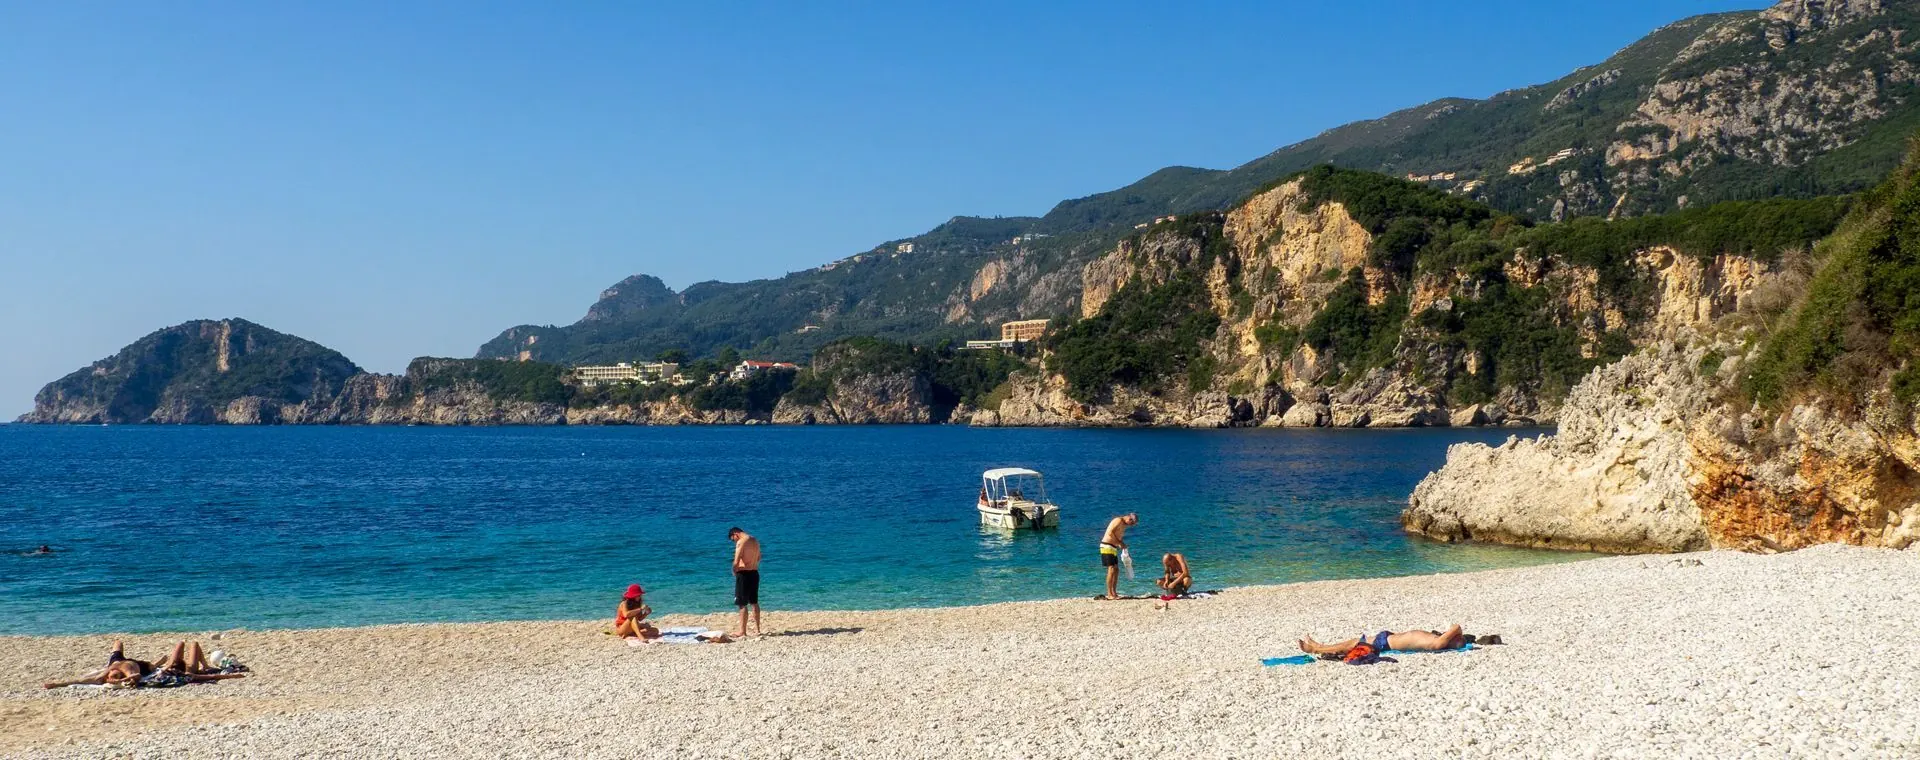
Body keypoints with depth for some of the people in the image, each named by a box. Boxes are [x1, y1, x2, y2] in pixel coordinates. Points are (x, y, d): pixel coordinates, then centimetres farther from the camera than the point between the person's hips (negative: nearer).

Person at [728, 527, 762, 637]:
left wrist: (734, 571, -4)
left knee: (742, 604, -3)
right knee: (754, 603, 16)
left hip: (744, 574, -8)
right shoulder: (755, 541, 11)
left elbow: (736, 562, -21)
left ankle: (742, 632, -1)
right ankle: (757, 629, 22)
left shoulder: (741, 542, -15)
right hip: (754, 573, 8)